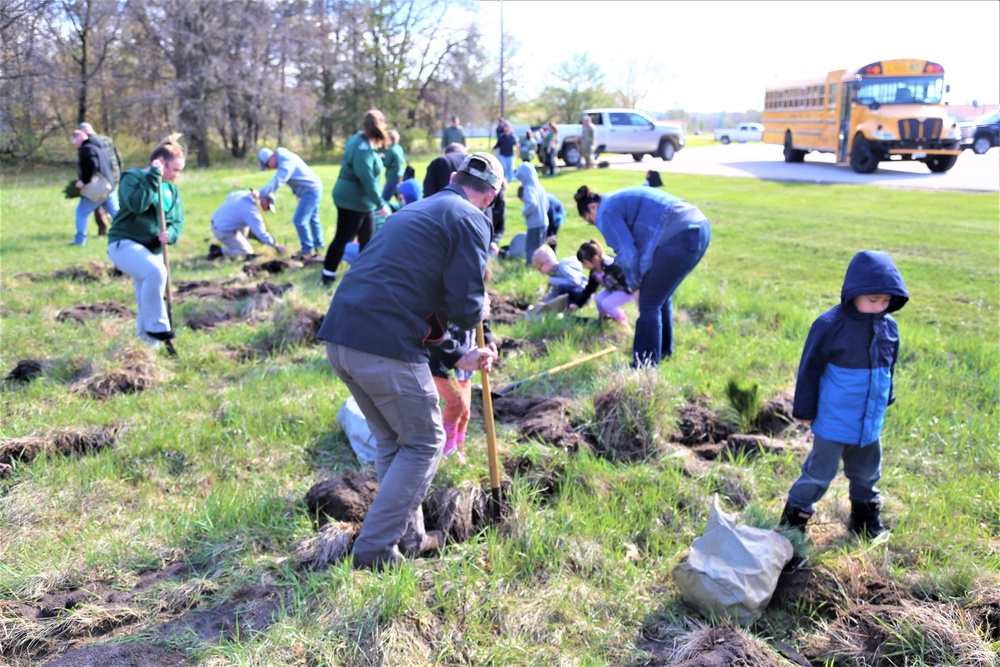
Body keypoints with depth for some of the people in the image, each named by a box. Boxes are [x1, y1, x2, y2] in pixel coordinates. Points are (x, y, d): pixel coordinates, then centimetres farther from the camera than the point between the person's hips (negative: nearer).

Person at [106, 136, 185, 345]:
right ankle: (156, 326, -23)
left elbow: (178, 221, 8)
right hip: (124, 244, -7)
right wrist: (153, 177, -22)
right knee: (156, 272, -34)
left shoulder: (172, 190, 12)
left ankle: (146, 338, 22)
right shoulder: (132, 177, -7)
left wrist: (171, 234, -14)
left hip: (152, 249, 7)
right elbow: (136, 205, -26)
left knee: (146, 301, 9)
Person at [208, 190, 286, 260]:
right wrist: (277, 247, -17)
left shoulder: (243, 193, -2)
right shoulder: (252, 212, -25)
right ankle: (218, 251, -3)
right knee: (247, 253, -2)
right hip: (224, 231, -9)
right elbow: (261, 234, -24)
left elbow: (229, 196, 19)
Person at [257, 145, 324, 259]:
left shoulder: (286, 162, -25)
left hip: (311, 190, -11)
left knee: (299, 220, -9)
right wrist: (298, 193, 22)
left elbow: (277, 181, -35)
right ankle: (318, 245, 36)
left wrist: (261, 193, -40)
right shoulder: (284, 159, 7)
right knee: (312, 218, 22)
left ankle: (308, 250, 0)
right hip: (313, 188, 11)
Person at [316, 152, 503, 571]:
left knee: (392, 441, 22)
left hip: (340, 339, 9)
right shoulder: (470, 220, -1)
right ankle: (375, 549, 10)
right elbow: (464, 309, -9)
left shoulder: (415, 210, 26)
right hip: (386, 348, -8)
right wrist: (480, 311, 15)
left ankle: (409, 538, 32)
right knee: (424, 444, 9)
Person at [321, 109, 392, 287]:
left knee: (368, 238, 14)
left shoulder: (362, 142, 8)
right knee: (342, 238, 0)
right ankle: (327, 275, 11)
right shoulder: (362, 147, -23)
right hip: (352, 200, -10)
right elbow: (366, 179, -27)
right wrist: (380, 204, -24)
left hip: (361, 201, 10)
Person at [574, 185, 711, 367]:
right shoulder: (621, 199, 27)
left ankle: (647, 364, 2)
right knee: (662, 297, 23)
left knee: (649, 303, -2)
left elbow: (626, 251, -7)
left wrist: (635, 285, 5)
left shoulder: (606, 212, -1)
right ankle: (664, 349, 37)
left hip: (680, 238, -10)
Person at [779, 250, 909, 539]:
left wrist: (886, 401, 21)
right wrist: (805, 410, -9)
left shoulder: (889, 327, -2)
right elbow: (810, 368, -13)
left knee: (867, 471, 22)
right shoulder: (830, 325, -20)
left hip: (870, 420, 6)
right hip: (834, 421, -6)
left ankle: (865, 514, 42)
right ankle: (795, 514, 20)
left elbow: (889, 368, 14)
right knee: (820, 470, 4)